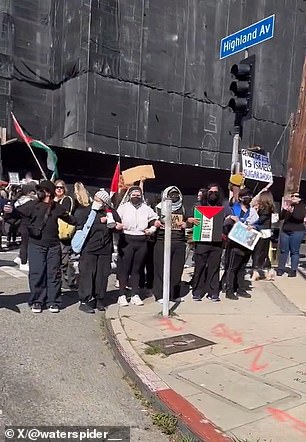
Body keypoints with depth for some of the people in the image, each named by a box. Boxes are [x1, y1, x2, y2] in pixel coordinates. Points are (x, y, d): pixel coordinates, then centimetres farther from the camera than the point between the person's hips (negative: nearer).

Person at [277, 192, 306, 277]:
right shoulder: (287, 205, 14)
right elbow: (280, 217, 8)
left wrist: (292, 211, -28)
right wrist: (284, 209, -8)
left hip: (297, 232, -4)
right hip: (284, 231, 4)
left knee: (294, 251, -3)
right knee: (283, 250, 4)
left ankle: (293, 270, 0)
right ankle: (281, 268, 9)